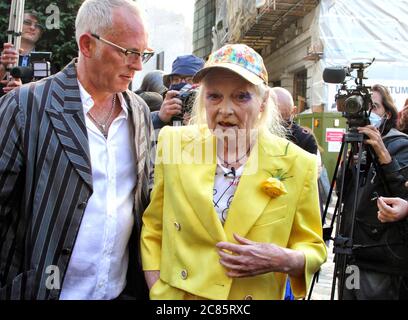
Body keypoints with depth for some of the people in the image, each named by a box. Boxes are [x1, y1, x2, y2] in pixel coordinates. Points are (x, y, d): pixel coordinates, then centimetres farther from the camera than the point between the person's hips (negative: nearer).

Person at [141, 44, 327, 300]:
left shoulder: (296, 164, -13)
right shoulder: (174, 143, -10)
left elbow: (313, 249, -2)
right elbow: (153, 232, -1)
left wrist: (285, 260, -21)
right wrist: (158, 293, -10)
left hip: (258, 295, 0)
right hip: (176, 293, 1)